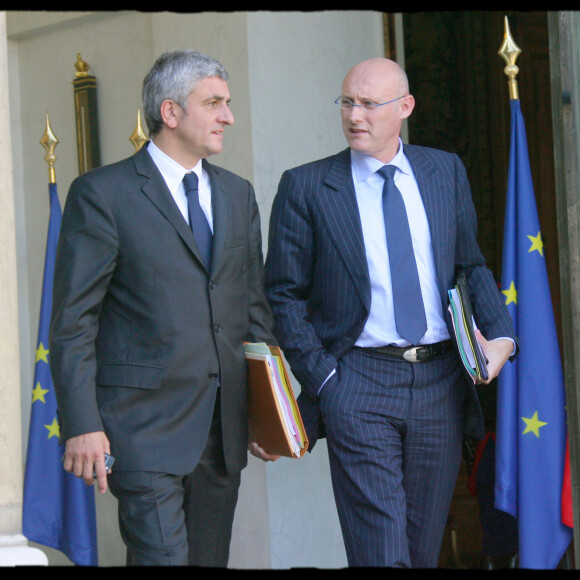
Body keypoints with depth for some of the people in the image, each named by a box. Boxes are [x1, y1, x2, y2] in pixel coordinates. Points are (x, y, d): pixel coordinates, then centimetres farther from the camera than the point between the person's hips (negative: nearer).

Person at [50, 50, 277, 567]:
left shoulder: (238, 194, 15)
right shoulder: (102, 194, -4)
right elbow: (73, 324, -7)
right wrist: (82, 425, -14)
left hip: (224, 423, 6)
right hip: (145, 422, -6)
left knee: (211, 557, 9)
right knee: (162, 557, -14)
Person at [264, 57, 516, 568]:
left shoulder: (446, 172, 10)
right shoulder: (305, 188, 0)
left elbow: (471, 266, 17)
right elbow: (284, 295, 1)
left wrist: (501, 335, 0)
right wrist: (322, 378, -8)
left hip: (441, 380, 3)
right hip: (359, 384, -3)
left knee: (424, 549, 11)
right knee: (381, 553, -9)